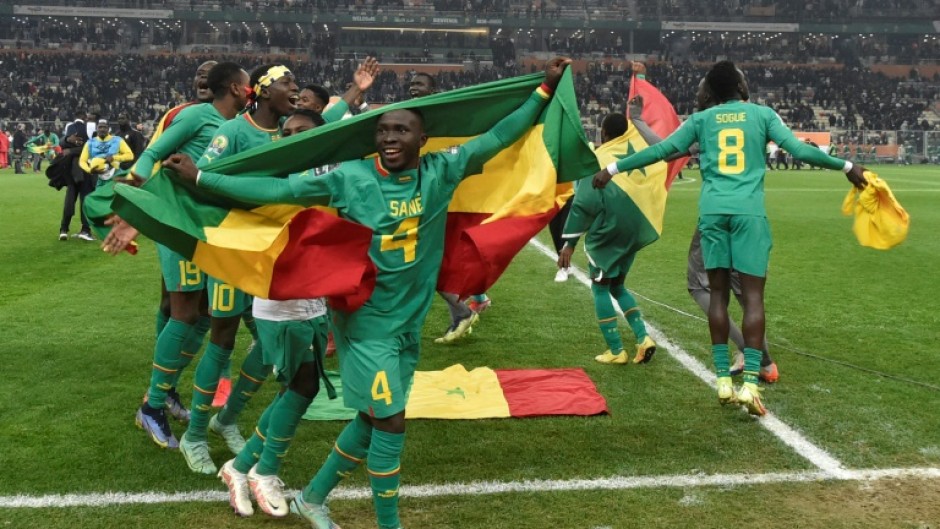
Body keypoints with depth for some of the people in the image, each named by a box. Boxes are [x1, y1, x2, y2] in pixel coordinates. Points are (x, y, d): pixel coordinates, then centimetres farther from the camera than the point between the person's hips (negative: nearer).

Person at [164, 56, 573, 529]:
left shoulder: (441, 172, -5)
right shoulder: (349, 177, -12)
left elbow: (498, 137, -2)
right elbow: (276, 189, -10)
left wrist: (545, 90, -6)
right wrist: (199, 178, -11)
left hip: (409, 320, 5)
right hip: (366, 320, -5)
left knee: (371, 421, 15)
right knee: (390, 423, -3)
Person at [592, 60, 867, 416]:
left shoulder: (701, 119, 13)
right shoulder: (762, 114, 10)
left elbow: (661, 150, 9)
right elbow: (800, 150, 5)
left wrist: (614, 169, 18)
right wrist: (846, 166, 17)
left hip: (712, 210, 2)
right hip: (749, 211, -2)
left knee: (718, 292, 8)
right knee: (753, 294, -2)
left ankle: (723, 380, 8)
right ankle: (750, 383, -9)